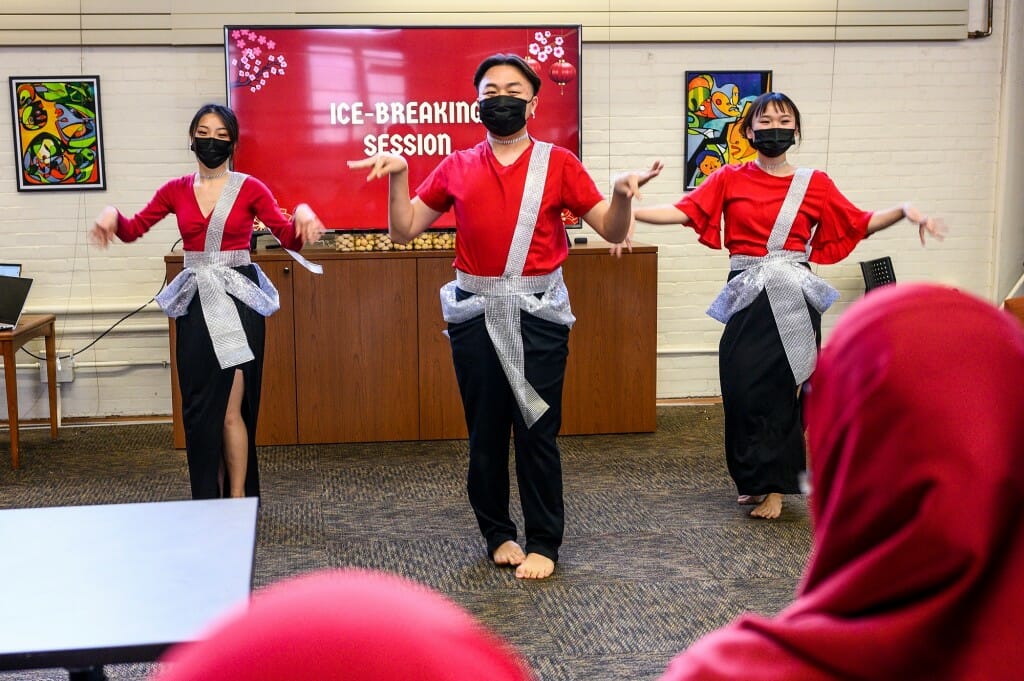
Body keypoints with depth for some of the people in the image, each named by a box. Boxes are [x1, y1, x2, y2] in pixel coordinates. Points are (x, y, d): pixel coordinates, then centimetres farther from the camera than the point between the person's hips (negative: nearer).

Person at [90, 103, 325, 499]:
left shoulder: (250, 189, -1)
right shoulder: (176, 191, 8)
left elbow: (291, 239, -6)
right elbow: (132, 230, 6)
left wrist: (302, 214, -26)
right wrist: (111, 214, -15)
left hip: (238, 301, -3)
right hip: (195, 305, 4)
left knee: (231, 410, -4)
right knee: (198, 409, 7)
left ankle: (238, 501, 7)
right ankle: (210, 501, 19)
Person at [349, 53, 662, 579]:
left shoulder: (558, 163, 3)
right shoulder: (457, 168, 9)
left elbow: (612, 231, 2)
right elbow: (403, 231, 10)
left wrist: (623, 194, -18)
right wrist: (398, 176, -5)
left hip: (538, 314, -2)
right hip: (476, 314, 2)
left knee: (537, 431, 0)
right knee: (485, 431, 9)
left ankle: (543, 544, 13)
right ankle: (497, 534, 25)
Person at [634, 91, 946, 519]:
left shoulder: (814, 184, 7)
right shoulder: (730, 179, 6)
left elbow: (860, 224, 11)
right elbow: (684, 212, -6)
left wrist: (904, 211, -5)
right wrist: (627, 211, -19)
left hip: (792, 300, -1)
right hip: (747, 299, 1)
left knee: (779, 388, -2)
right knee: (742, 387, 1)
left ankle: (774, 487, 9)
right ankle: (757, 481, 20)